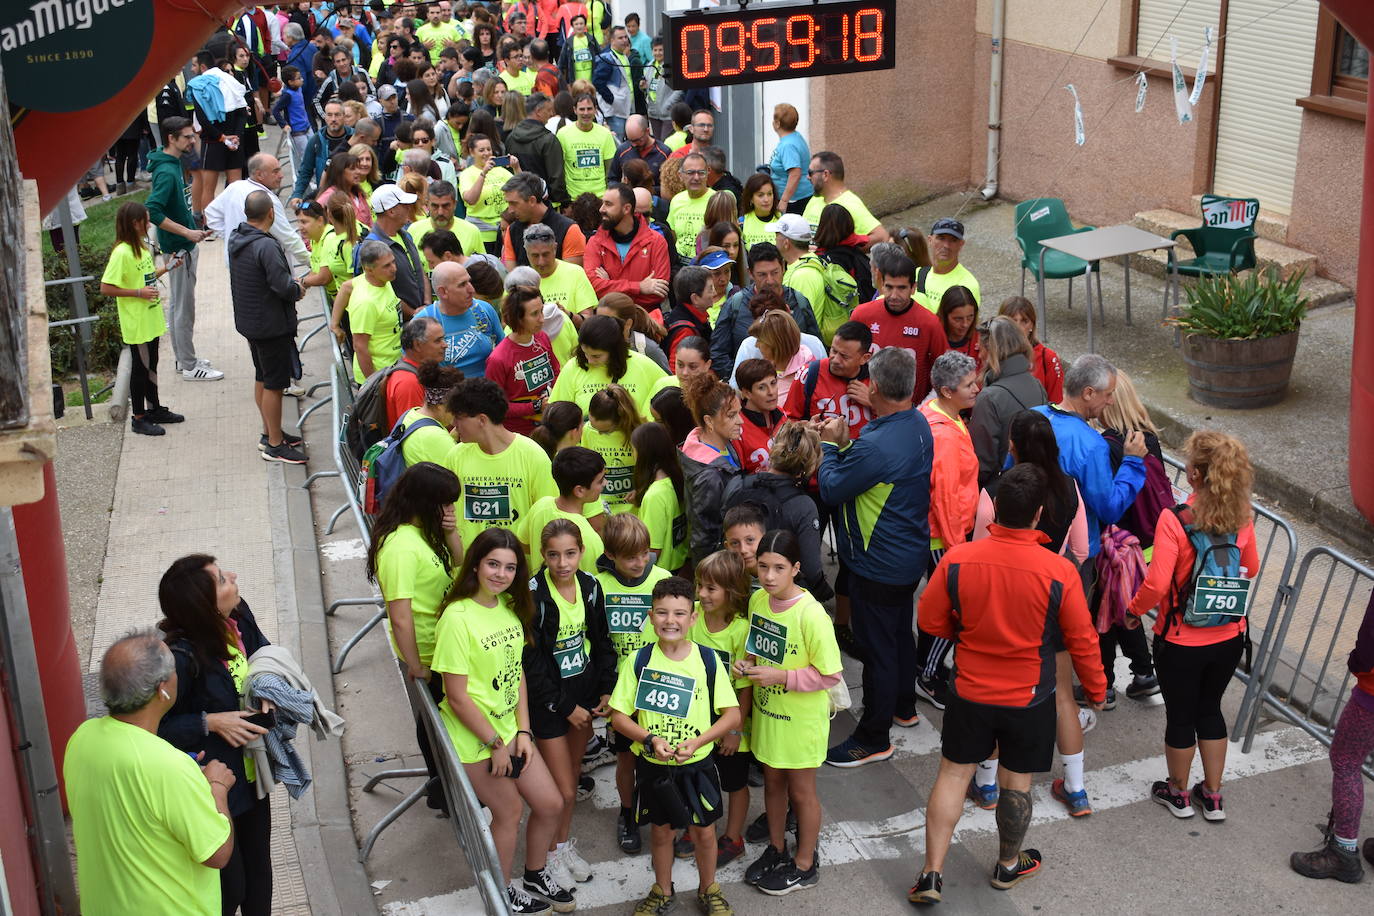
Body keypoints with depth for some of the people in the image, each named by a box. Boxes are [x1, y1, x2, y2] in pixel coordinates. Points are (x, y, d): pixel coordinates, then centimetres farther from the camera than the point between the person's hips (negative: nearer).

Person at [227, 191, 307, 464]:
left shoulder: (235, 240, 3)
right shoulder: (266, 246, -26)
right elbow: (283, 285, -28)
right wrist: (298, 290, -6)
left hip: (248, 320, 9)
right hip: (271, 325, -9)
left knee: (262, 378, 21)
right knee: (274, 384, 0)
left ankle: (269, 433, 34)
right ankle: (274, 445, 8)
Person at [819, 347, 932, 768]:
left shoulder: (876, 444, -33)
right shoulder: (919, 425, -2)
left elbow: (831, 489, -21)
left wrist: (829, 445, -6)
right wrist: (845, 443, 0)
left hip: (877, 566, -9)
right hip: (910, 556, 9)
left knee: (877, 646, 3)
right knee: (900, 632, 26)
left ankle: (873, 738, 16)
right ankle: (904, 707, 45)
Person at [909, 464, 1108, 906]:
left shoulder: (957, 559, -17)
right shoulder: (1059, 572, -21)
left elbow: (931, 620, -4)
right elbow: (1082, 640, -9)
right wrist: (1096, 689, 8)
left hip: (969, 692, 1)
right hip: (1029, 700, -1)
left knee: (953, 774, 15)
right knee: (1016, 783, 17)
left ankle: (931, 873, 17)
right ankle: (1008, 865, 38)